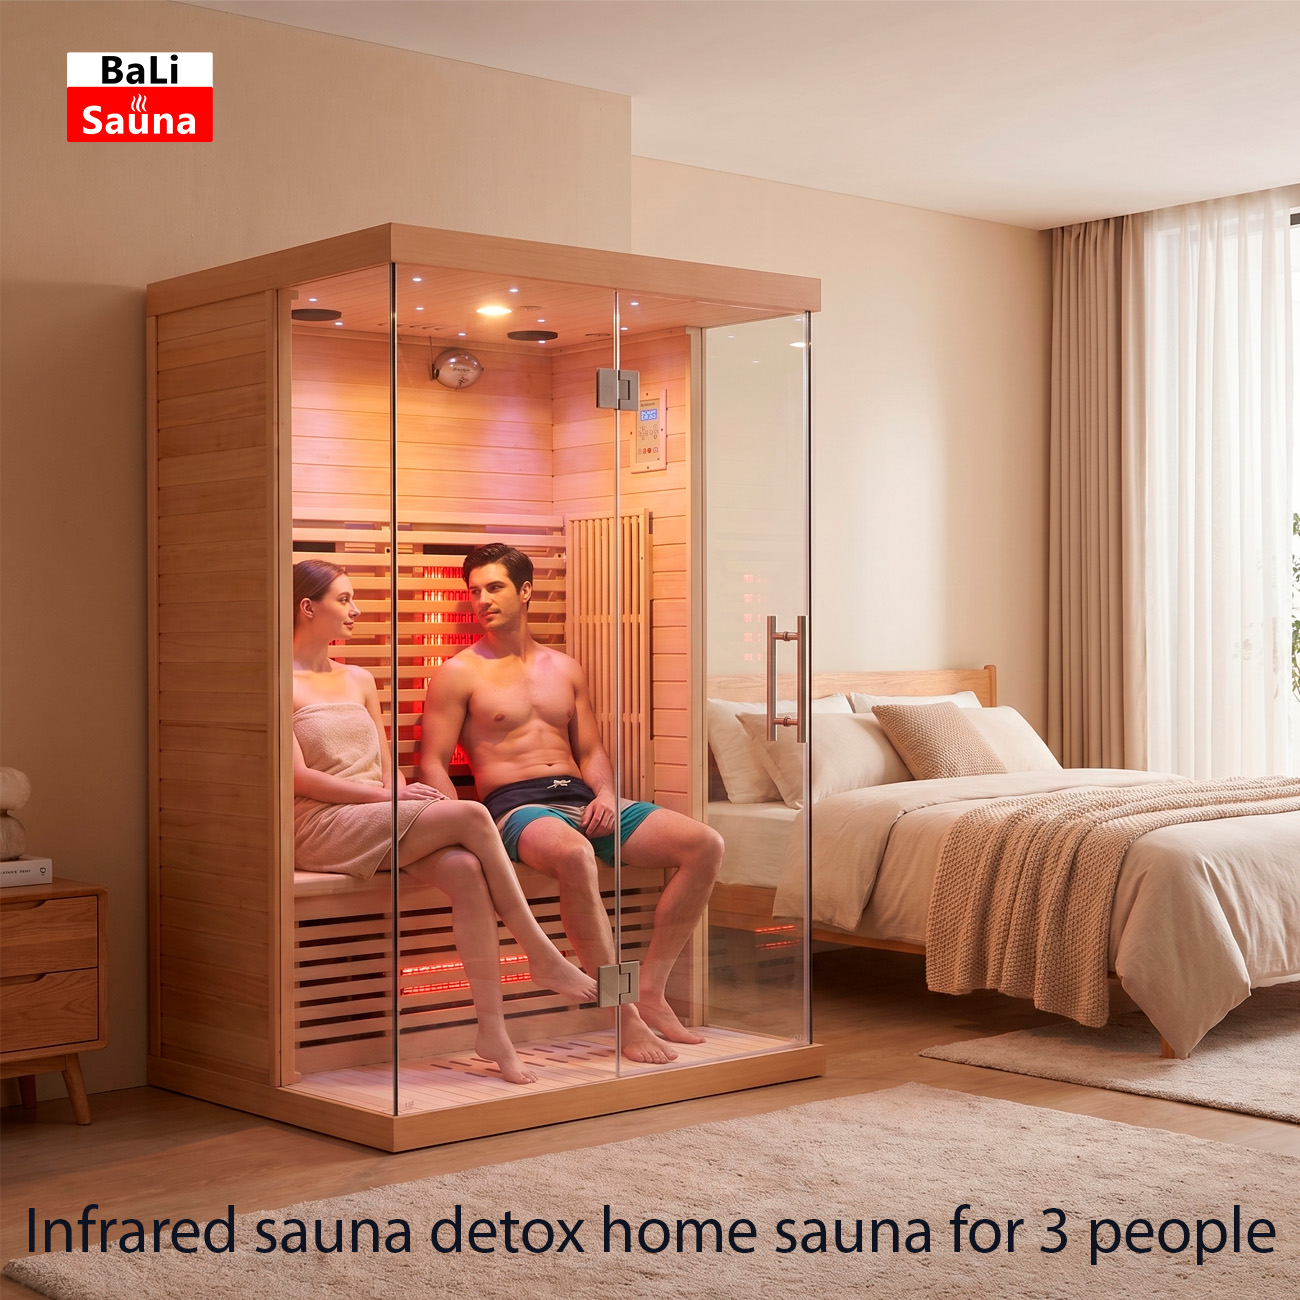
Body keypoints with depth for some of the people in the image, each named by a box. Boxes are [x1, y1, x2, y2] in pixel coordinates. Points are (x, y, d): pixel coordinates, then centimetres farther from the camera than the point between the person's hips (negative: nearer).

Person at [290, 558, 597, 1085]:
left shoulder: (359, 680, 22)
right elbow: (299, 779, -10)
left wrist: (401, 789, -5)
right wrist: (386, 794, -16)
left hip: (377, 823, 7)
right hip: (320, 829, -7)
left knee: (466, 870, -26)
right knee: (470, 816, -25)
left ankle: (492, 1027, -28)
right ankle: (542, 957, -16)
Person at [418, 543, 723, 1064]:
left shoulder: (565, 668, 22)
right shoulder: (459, 673, 6)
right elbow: (432, 767, 0)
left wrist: (606, 795, 0)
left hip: (581, 799, 6)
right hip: (516, 805, -6)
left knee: (705, 844, -14)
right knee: (574, 855, -42)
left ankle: (650, 994, -12)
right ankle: (625, 1017, -35)